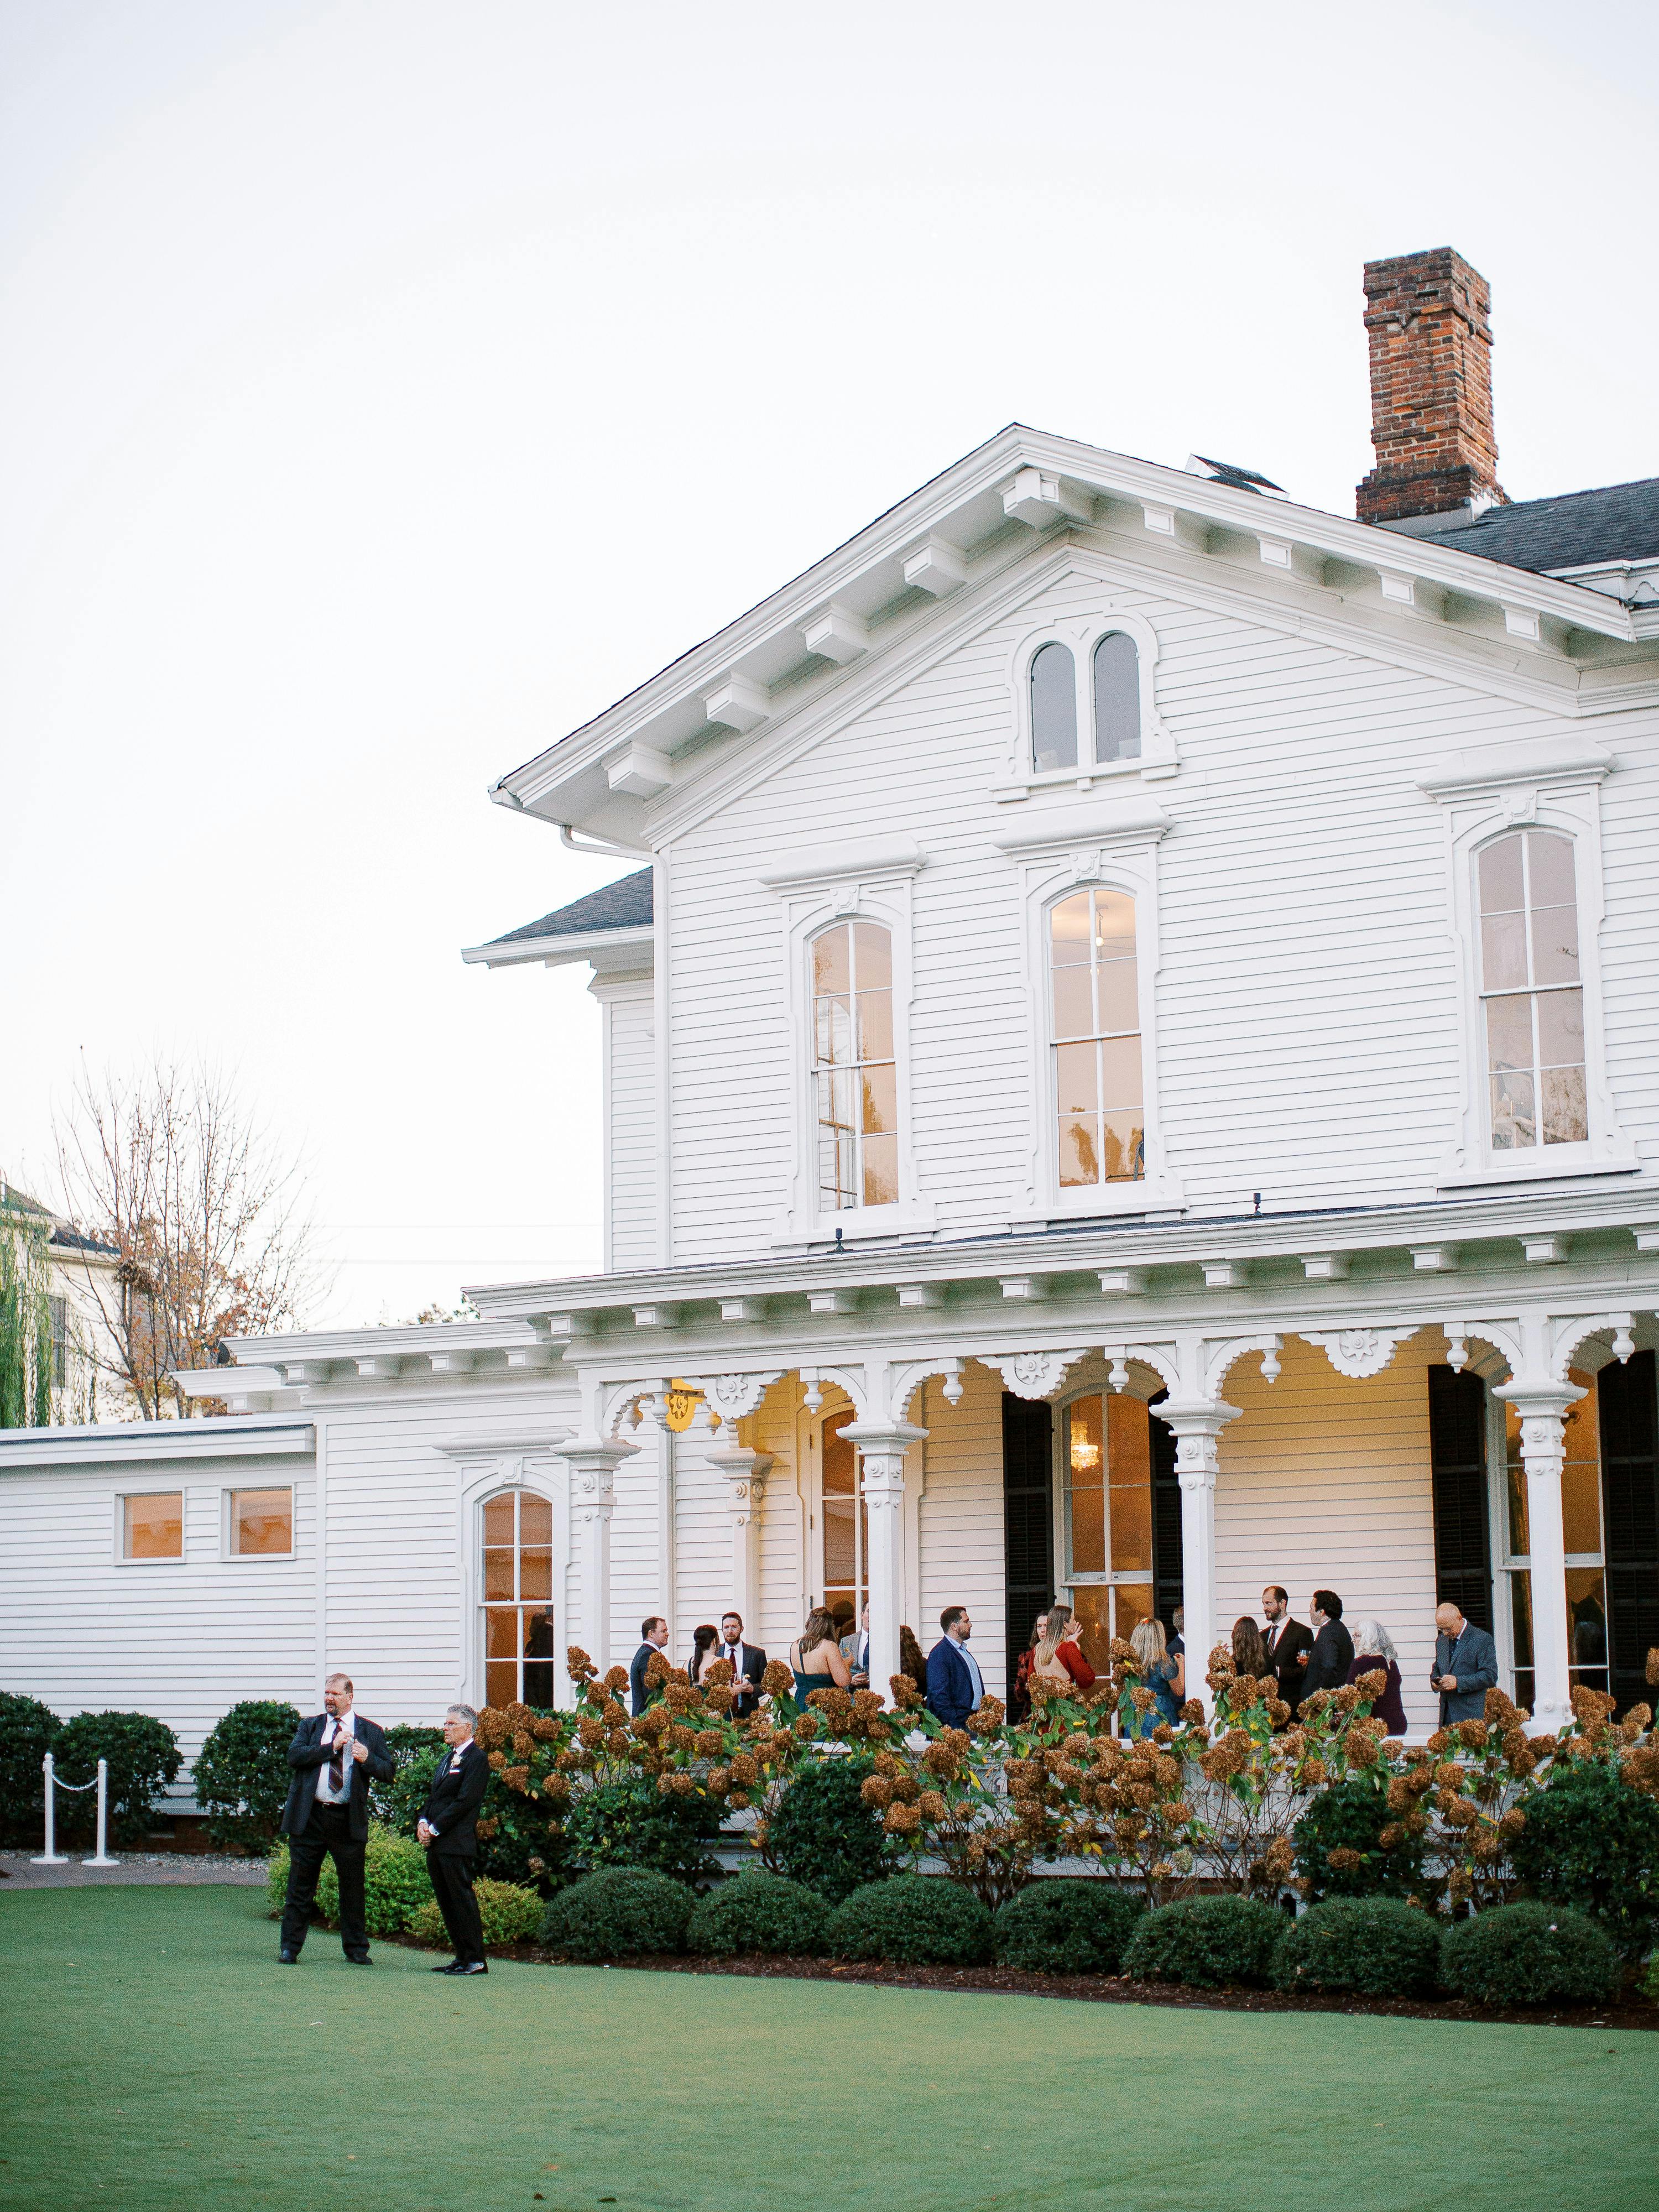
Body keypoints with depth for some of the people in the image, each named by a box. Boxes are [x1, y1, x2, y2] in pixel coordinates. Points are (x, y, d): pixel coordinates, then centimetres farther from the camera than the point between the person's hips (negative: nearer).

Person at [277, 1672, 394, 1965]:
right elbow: (294, 1756, -8)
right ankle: (290, 1948, 10)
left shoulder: (371, 1732, 9)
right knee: (300, 1885, 4)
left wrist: (367, 1759, -18)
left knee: (353, 1886, 5)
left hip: (348, 1820, 0)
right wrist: (333, 1747, -14)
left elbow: (389, 1772, 2)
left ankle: (356, 1949, 15)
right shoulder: (310, 1726, 10)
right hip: (310, 1817, 0)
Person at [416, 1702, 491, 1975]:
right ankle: (462, 1956, 14)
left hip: (457, 1843, -9)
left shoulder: (476, 1758, -8)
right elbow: (433, 1796, 21)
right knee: (446, 1902, 9)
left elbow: (464, 1801, -15)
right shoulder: (449, 1759, 22)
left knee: (462, 1900, -7)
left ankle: (475, 1960, -4)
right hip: (436, 1844, 9)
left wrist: (435, 1829, -14)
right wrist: (423, 1822, 2)